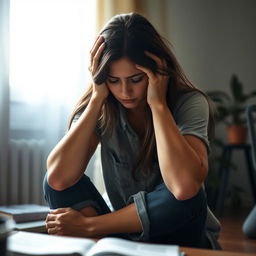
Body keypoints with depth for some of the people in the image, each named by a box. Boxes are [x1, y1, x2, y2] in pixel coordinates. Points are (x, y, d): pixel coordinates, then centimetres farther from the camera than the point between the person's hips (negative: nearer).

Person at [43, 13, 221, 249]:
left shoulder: (189, 103, -17)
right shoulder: (102, 109, -7)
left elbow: (184, 187, -37)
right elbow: (58, 179, -23)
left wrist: (157, 103, -28)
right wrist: (97, 97, -21)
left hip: (182, 236, -1)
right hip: (124, 232, 2)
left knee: (183, 196, -34)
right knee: (56, 183, -17)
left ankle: (86, 225, -16)